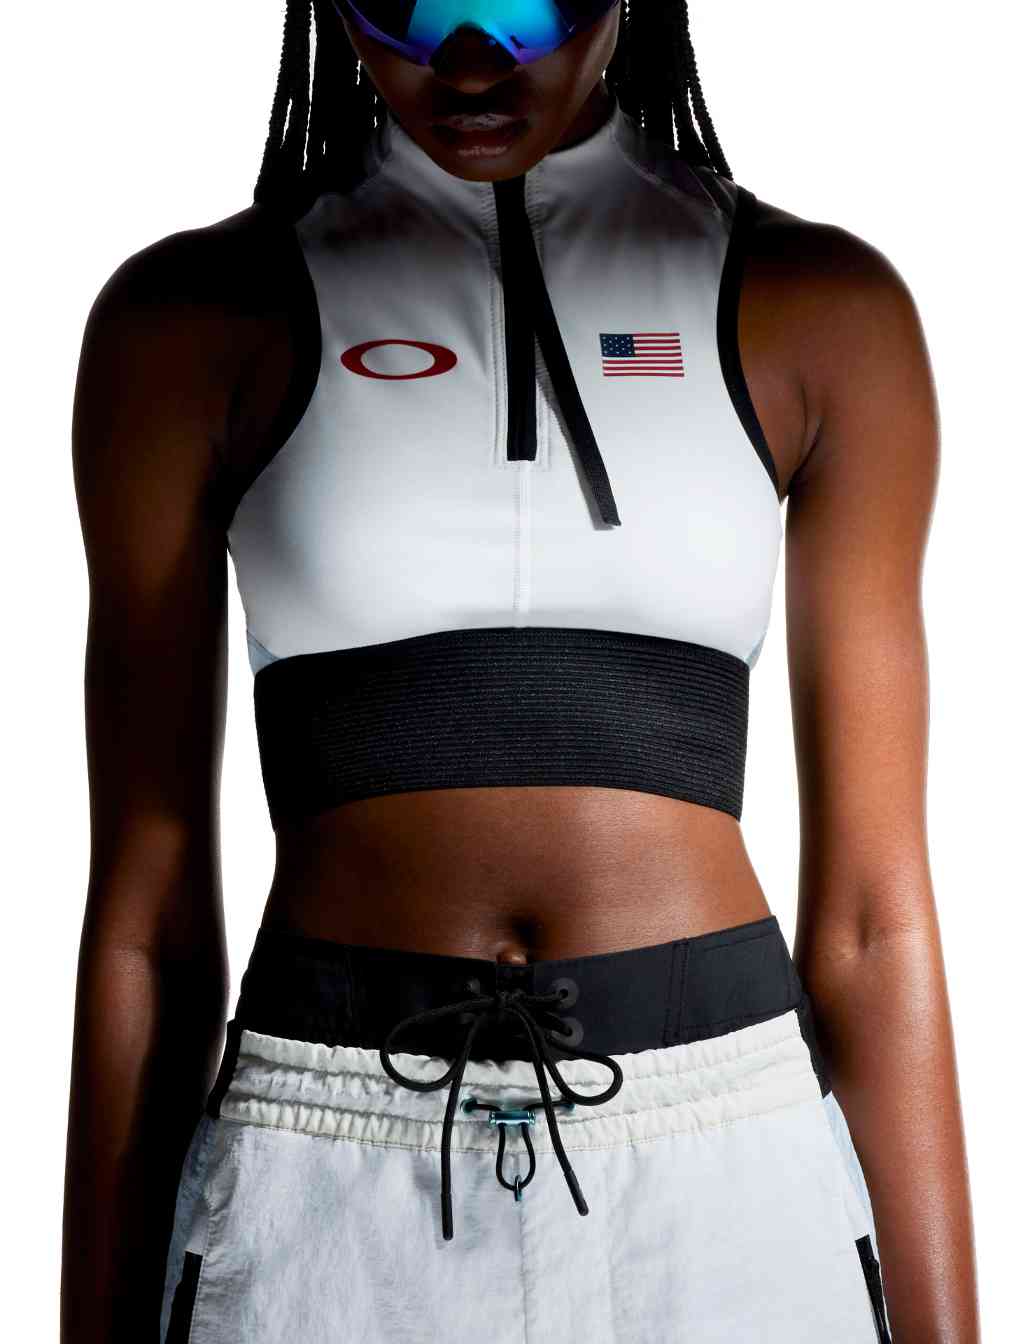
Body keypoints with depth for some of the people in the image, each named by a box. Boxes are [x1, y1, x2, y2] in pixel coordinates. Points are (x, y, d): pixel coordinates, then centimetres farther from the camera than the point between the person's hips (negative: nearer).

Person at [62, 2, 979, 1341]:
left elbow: (869, 911, 1)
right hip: (330, 1199, 0)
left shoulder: (817, 309, 2)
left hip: (725, 1182, 1)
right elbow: (148, 910, 2)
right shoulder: (198, 320, 1)